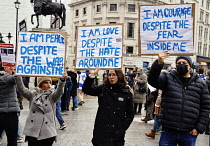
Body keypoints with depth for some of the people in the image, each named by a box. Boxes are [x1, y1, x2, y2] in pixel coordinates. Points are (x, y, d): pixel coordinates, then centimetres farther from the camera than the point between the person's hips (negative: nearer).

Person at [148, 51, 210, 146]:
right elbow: (152, 80, -11)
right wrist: (159, 63, -26)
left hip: (189, 134, 1)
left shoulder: (200, 84, 8)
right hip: (168, 131, -1)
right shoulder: (167, 78, 7)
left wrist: (199, 128, 0)